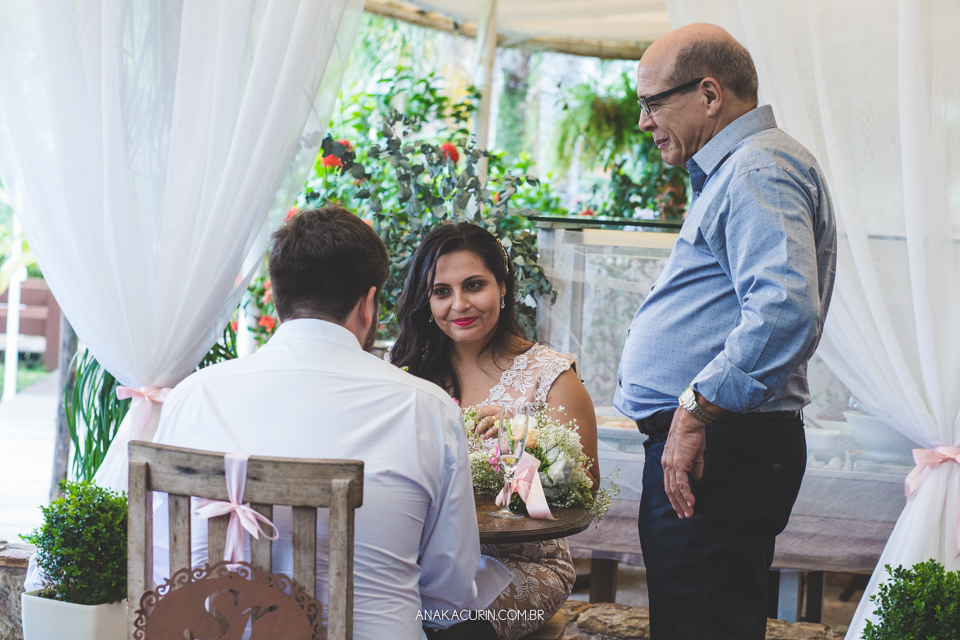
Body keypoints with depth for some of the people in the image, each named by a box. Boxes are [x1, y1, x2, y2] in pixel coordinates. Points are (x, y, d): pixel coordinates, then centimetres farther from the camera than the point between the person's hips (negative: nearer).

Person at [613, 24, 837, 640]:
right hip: (698, 445, 11)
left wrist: (694, 411, -25)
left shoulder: (760, 168, -13)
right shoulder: (737, 170, 23)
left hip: (720, 449, -11)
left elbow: (785, 311, -29)